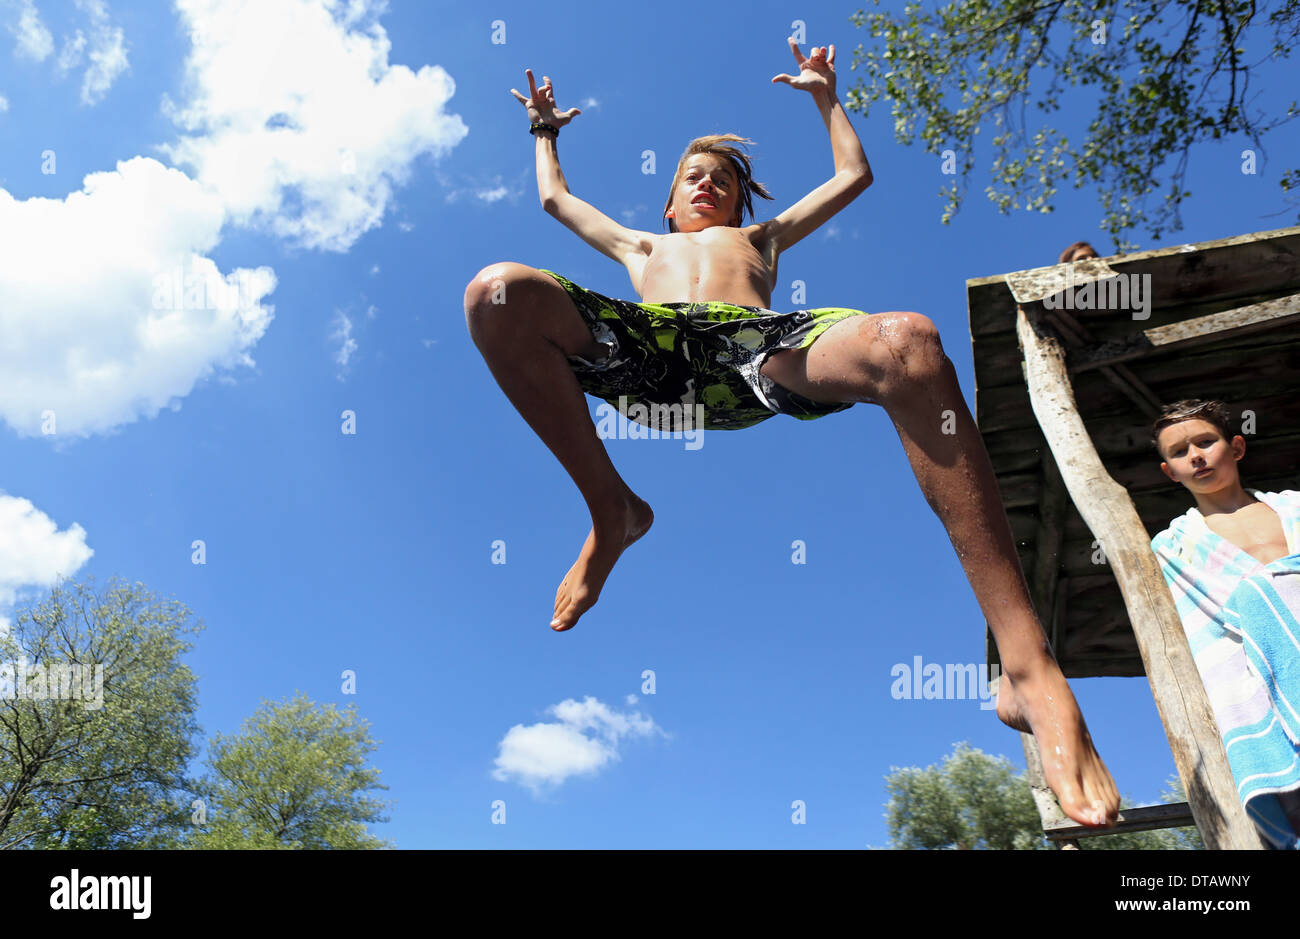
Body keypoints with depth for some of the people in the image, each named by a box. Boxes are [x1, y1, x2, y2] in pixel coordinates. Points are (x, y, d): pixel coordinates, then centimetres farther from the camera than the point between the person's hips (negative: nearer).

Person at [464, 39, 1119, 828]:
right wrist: (546, 129, 69)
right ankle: (611, 509, -17)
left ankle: (1030, 667, -40)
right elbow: (555, 196, 57)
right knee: (499, 292, -26)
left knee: (907, 343, -35)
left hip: (759, 346, 0)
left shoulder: (762, 237, 45)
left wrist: (826, 96, 60)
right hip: (648, 346, 1)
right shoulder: (640, 247, 47)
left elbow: (854, 175, 52)